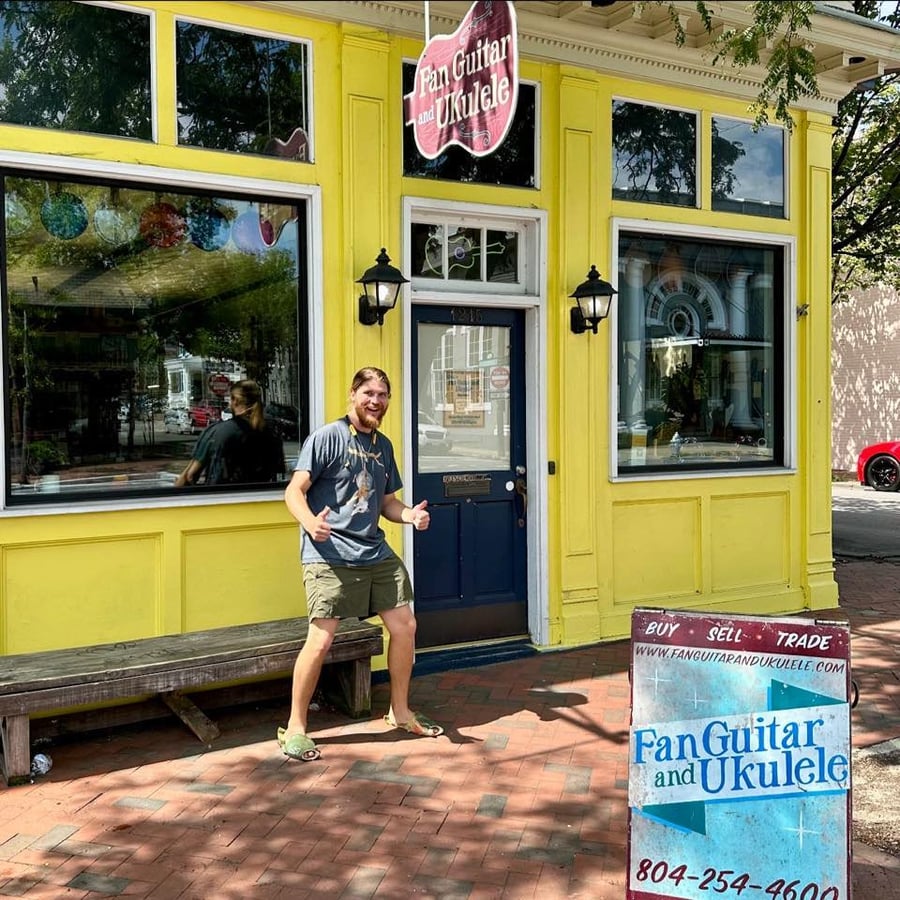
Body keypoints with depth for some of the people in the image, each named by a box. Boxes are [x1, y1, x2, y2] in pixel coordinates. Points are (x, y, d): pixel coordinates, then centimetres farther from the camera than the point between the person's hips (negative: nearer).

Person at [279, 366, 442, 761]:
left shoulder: (382, 445, 16)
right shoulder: (328, 436, -6)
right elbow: (294, 491, -12)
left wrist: (410, 514, 1)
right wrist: (310, 522, -32)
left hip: (376, 553, 7)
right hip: (329, 555, -7)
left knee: (404, 626, 8)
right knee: (321, 639, -11)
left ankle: (400, 711, 28)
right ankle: (295, 727, 7)